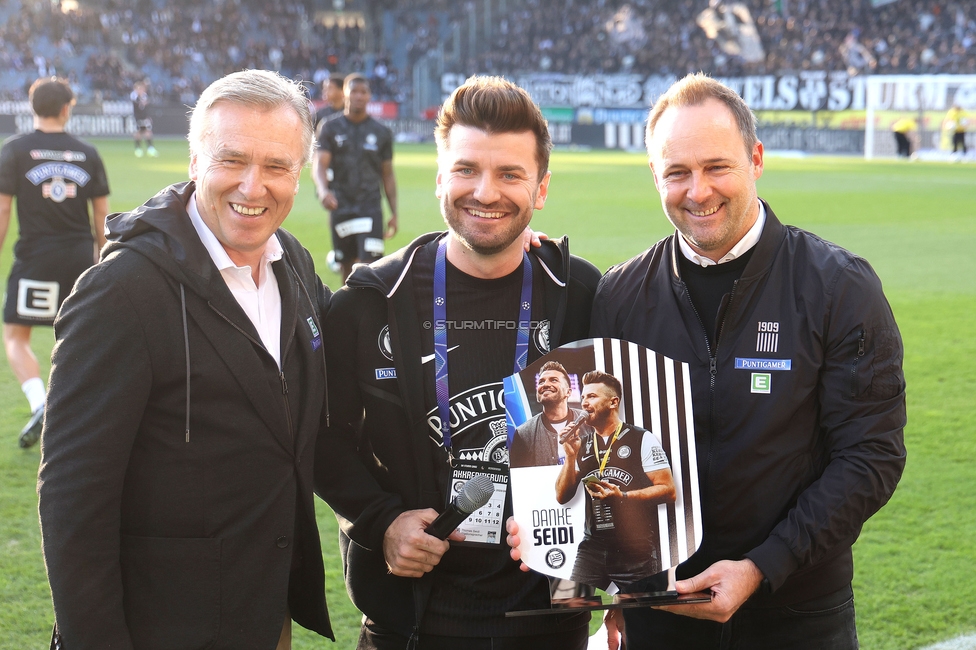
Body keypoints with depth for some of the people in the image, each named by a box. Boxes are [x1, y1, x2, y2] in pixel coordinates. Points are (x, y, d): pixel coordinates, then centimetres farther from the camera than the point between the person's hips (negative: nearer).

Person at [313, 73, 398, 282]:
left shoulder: (381, 132, 7)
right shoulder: (331, 128, 4)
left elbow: (387, 175, 11)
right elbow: (319, 165, -7)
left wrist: (394, 213, 7)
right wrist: (323, 191, -28)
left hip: (370, 208, -1)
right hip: (341, 207, 1)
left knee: (370, 264, -14)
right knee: (346, 266, 9)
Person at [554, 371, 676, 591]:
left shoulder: (642, 440, -2)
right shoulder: (581, 444, 12)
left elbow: (668, 491, -8)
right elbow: (562, 496, 10)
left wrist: (622, 497, -19)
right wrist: (570, 456, -3)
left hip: (637, 549, -4)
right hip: (593, 546, 4)